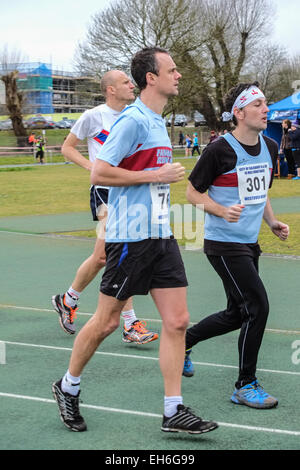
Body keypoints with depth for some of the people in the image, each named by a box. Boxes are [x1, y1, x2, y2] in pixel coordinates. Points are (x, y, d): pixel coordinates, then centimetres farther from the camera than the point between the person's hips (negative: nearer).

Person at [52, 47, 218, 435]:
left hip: (160, 236, 8)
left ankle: (173, 411, 6)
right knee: (107, 320, 3)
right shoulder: (132, 120, -13)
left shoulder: (157, 122, 15)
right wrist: (158, 175, -16)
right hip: (130, 236, -8)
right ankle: (68, 387, 24)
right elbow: (98, 173, -18)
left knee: (177, 321, 1)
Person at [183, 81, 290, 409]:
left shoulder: (270, 148, 7)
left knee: (237, 315, 14)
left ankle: (184, 340, 37)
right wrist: (222, 211, -23)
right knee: (258, 306, -13)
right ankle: (245, 386, 0)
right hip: (223, 243, -8)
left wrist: (271, 221, 6)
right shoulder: (220, 150, -15)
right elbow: (193, 192, -7)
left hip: (249, 243, 8)